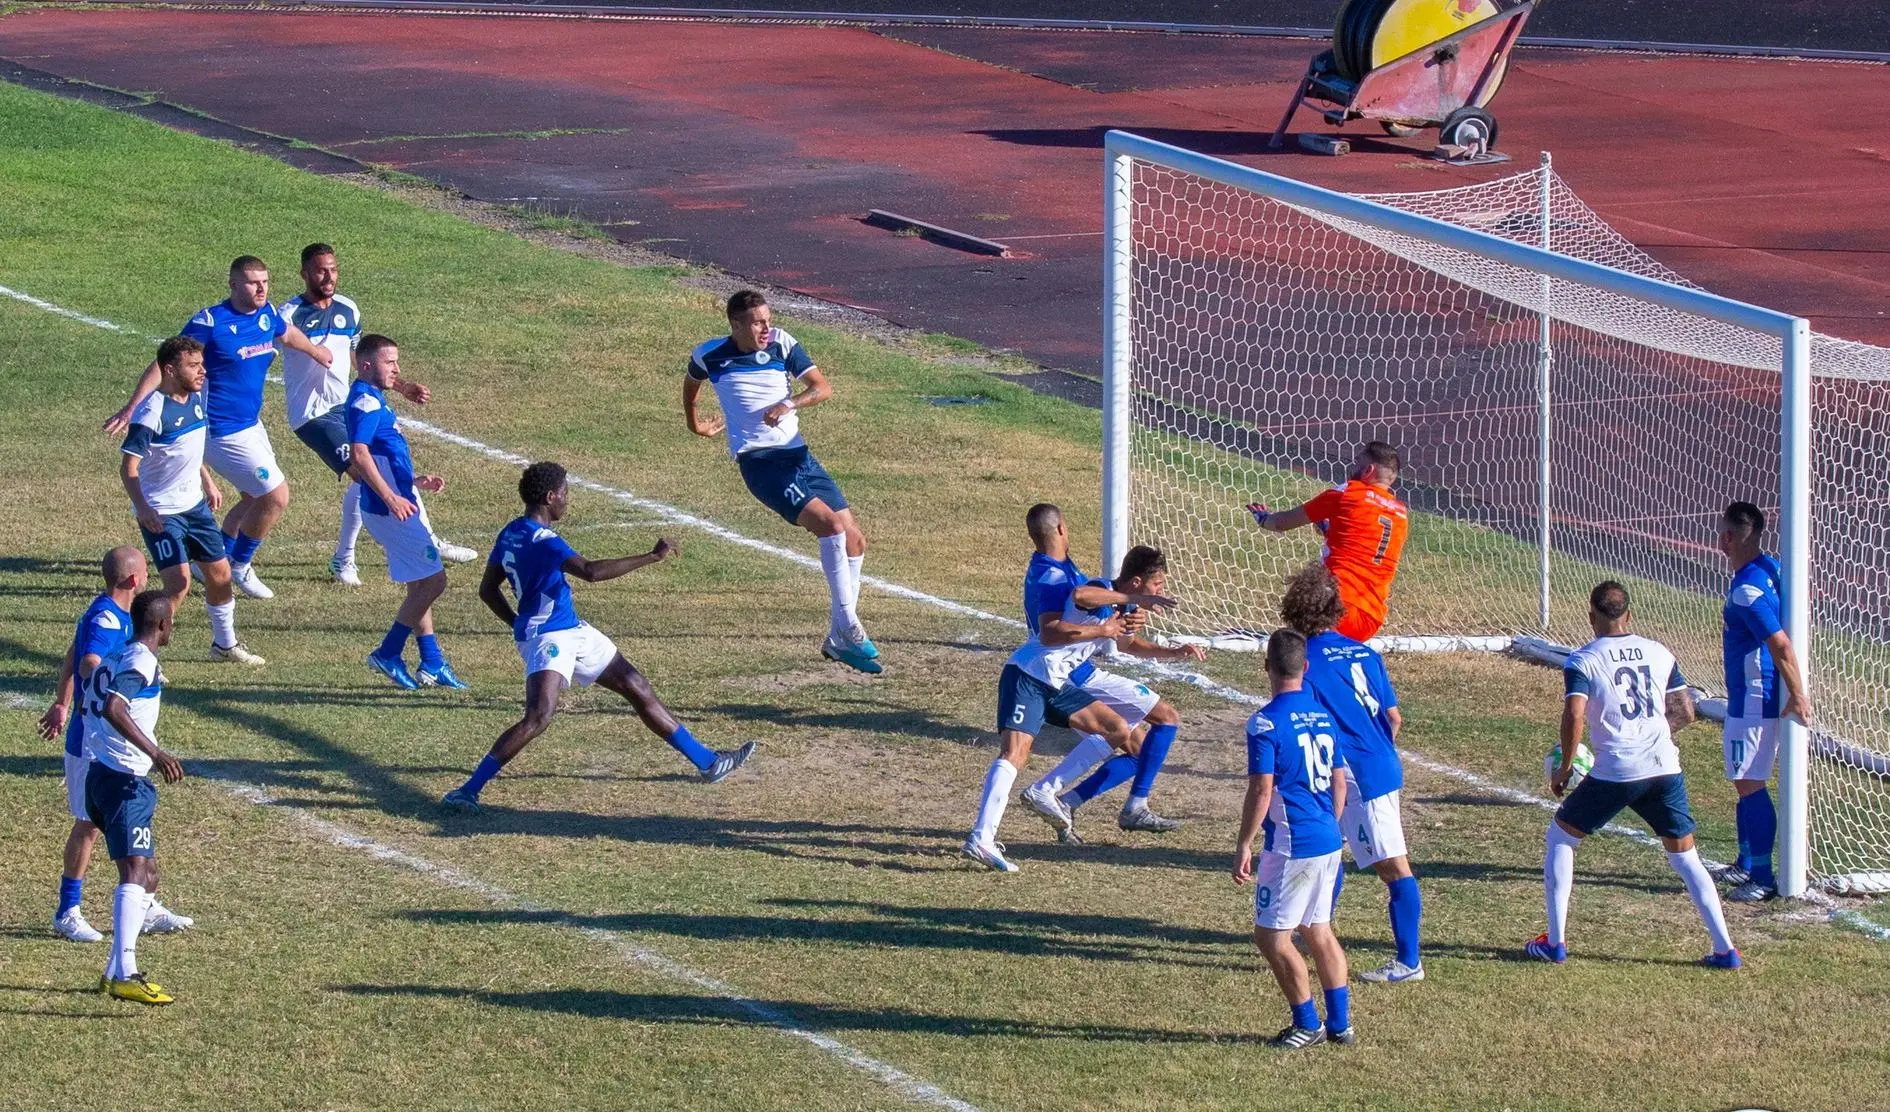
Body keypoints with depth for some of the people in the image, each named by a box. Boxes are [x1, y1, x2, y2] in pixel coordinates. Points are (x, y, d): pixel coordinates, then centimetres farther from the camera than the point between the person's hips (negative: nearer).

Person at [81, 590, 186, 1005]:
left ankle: (116, 971, 19)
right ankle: (125, 975, -35)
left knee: (147, 875, 19)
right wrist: (155, 753, -32)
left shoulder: (114, 659, 17)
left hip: (100, 774, 10)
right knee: (135, 872, -20)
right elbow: (113, 708, -29)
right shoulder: (142, 661, -13)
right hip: (125, 780, -10)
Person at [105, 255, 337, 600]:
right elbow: (164, 364, -21)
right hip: (223, 431, -9)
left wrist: (316, 351, 47)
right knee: (275, 497, -8)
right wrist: (133, 407, -30)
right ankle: (239, 567, 11)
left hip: (251, 425, 9)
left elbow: (288, 335, 27)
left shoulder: (267, 314, 2)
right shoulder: (211, 323, -20)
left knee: (255, 499, 21)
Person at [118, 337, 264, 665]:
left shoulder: (196, 397, 2)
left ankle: (225, 644, 36)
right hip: (161, 512, -8)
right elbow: (128, 467, -25)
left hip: (194, 503, 8)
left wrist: (208, 482, 25)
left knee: (219, 572, 15)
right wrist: (142, 509, -36)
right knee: (179, 583, -18)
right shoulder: (153, 412, -23)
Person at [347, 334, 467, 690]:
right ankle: (388, 654, -1)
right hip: (389, 510, -11)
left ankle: (432, 663, 18)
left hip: (400, 506, 11)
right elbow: (359, 455, -26)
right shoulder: (366, 403, -15)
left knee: (422, 585, 14)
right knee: (432, 580, -6)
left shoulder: (373, 401, 17)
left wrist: (415, 481, 20)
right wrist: (391, 498, -29)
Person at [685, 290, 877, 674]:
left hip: (797, 454, 5)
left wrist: (789, 404, -20)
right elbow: (692, 382, 22)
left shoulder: (782, 344, 2)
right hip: (760, 463, -5)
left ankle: (838, 640, 15)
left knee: (855, 541, 3)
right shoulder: (711, 355, -2)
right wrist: (693, 422, 34)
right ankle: (848, 629, -24)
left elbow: (823, 388, -3)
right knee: (831, 524, -24)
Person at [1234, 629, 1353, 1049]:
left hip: (1292, 846, -8)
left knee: (1271, 935, 1)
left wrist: (1244, 846, -11)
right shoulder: (1324, 716, 9)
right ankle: (1339, 1023, 17)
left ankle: (1307, 1023, 3)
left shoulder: (1266, 722, -14)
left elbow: (1261, 791, -17)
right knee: (1318, 931, 17)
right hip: (1328, 841, 8)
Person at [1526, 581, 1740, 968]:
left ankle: (1554, 942, 14)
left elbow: (1574, 717, -14)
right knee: (1685, 857, 13)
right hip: (1665, 767, 3)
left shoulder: (1582, 660, -2)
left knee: (1559, 837, 16)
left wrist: (1564, 768, -1)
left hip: (1616, 772, -3)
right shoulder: (1659, 653, 11)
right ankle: (1725, 949, 5)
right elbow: (1685, 712, 12)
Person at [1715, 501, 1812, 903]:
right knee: (1745, 782, 21)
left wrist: (1797, 695, -22)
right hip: (1751, 698, 10)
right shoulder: (1769, 569, 6)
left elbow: (1781, 644, -28)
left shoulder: (1747, 590, -24)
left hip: (1754, 700, -10)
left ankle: (1764, 878, -3)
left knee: (1750, 784, -6)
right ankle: (1747, 865, 32)